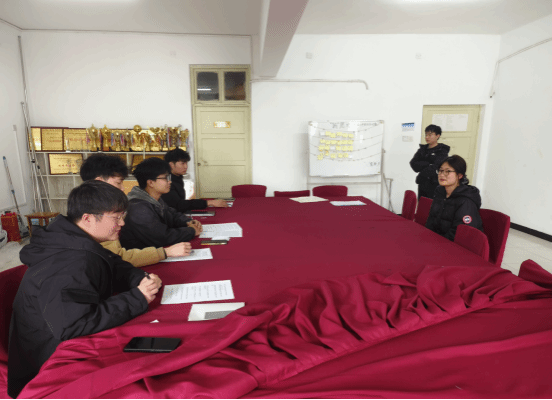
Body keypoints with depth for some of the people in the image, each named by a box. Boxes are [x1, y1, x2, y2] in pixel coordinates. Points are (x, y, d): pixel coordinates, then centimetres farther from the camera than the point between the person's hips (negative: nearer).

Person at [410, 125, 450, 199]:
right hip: (422, 185, 5)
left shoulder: (442, 151, -4)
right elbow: (413, 164, 0)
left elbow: (436, 168, -16)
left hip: (435, 186, -5)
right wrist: (428, 164, -12)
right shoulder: (422, 149, 13)